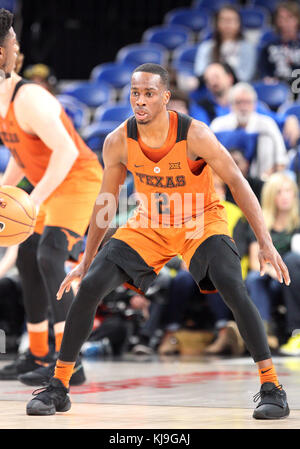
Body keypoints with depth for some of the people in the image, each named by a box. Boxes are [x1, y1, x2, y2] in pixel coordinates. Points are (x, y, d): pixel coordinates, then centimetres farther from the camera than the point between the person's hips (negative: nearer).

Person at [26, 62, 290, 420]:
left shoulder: (194, 135, -27)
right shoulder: (118, 142, -16)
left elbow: (237, 182, -18)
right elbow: (106, 201, -1)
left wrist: (265, 243, -24)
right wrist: (87, 259, 5)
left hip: (201, 220, -3)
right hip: (149, 224, 3)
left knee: (234, 290, -27)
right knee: (89, 287, -10)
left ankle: (271, 388, -16)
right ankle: (58, 388, 2)